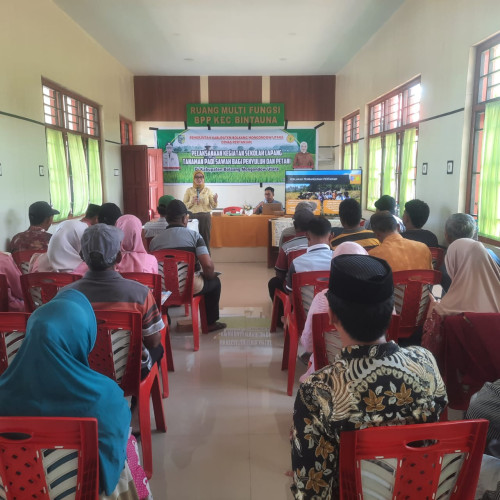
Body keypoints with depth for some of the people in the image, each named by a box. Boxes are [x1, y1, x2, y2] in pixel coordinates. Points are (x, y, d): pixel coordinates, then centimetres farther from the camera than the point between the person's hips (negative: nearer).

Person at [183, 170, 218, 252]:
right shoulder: (189, 190, 5)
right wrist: (192, 202, -13)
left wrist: (215, 200, -15)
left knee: (205, 239, 2)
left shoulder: (207, 190, 7)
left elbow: (213, 206, 5)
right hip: (193, 216, -1)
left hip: (205, 217, 1)